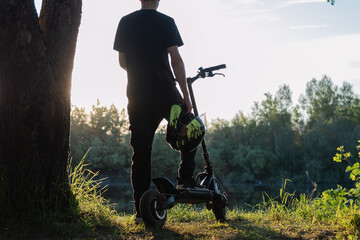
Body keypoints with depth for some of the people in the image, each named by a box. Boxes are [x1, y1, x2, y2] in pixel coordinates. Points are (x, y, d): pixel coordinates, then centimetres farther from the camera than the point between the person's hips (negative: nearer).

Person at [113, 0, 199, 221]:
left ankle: (141, 209, 4)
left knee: (140, 152, 5)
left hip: (137, 95, 4)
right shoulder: (165, 22, -3)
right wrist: (186, 95, -6)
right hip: (165, 93, -3)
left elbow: (122, 62, 13)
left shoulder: (125, 22, 8)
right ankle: (186, 179, 8)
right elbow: (176, 60, -9)